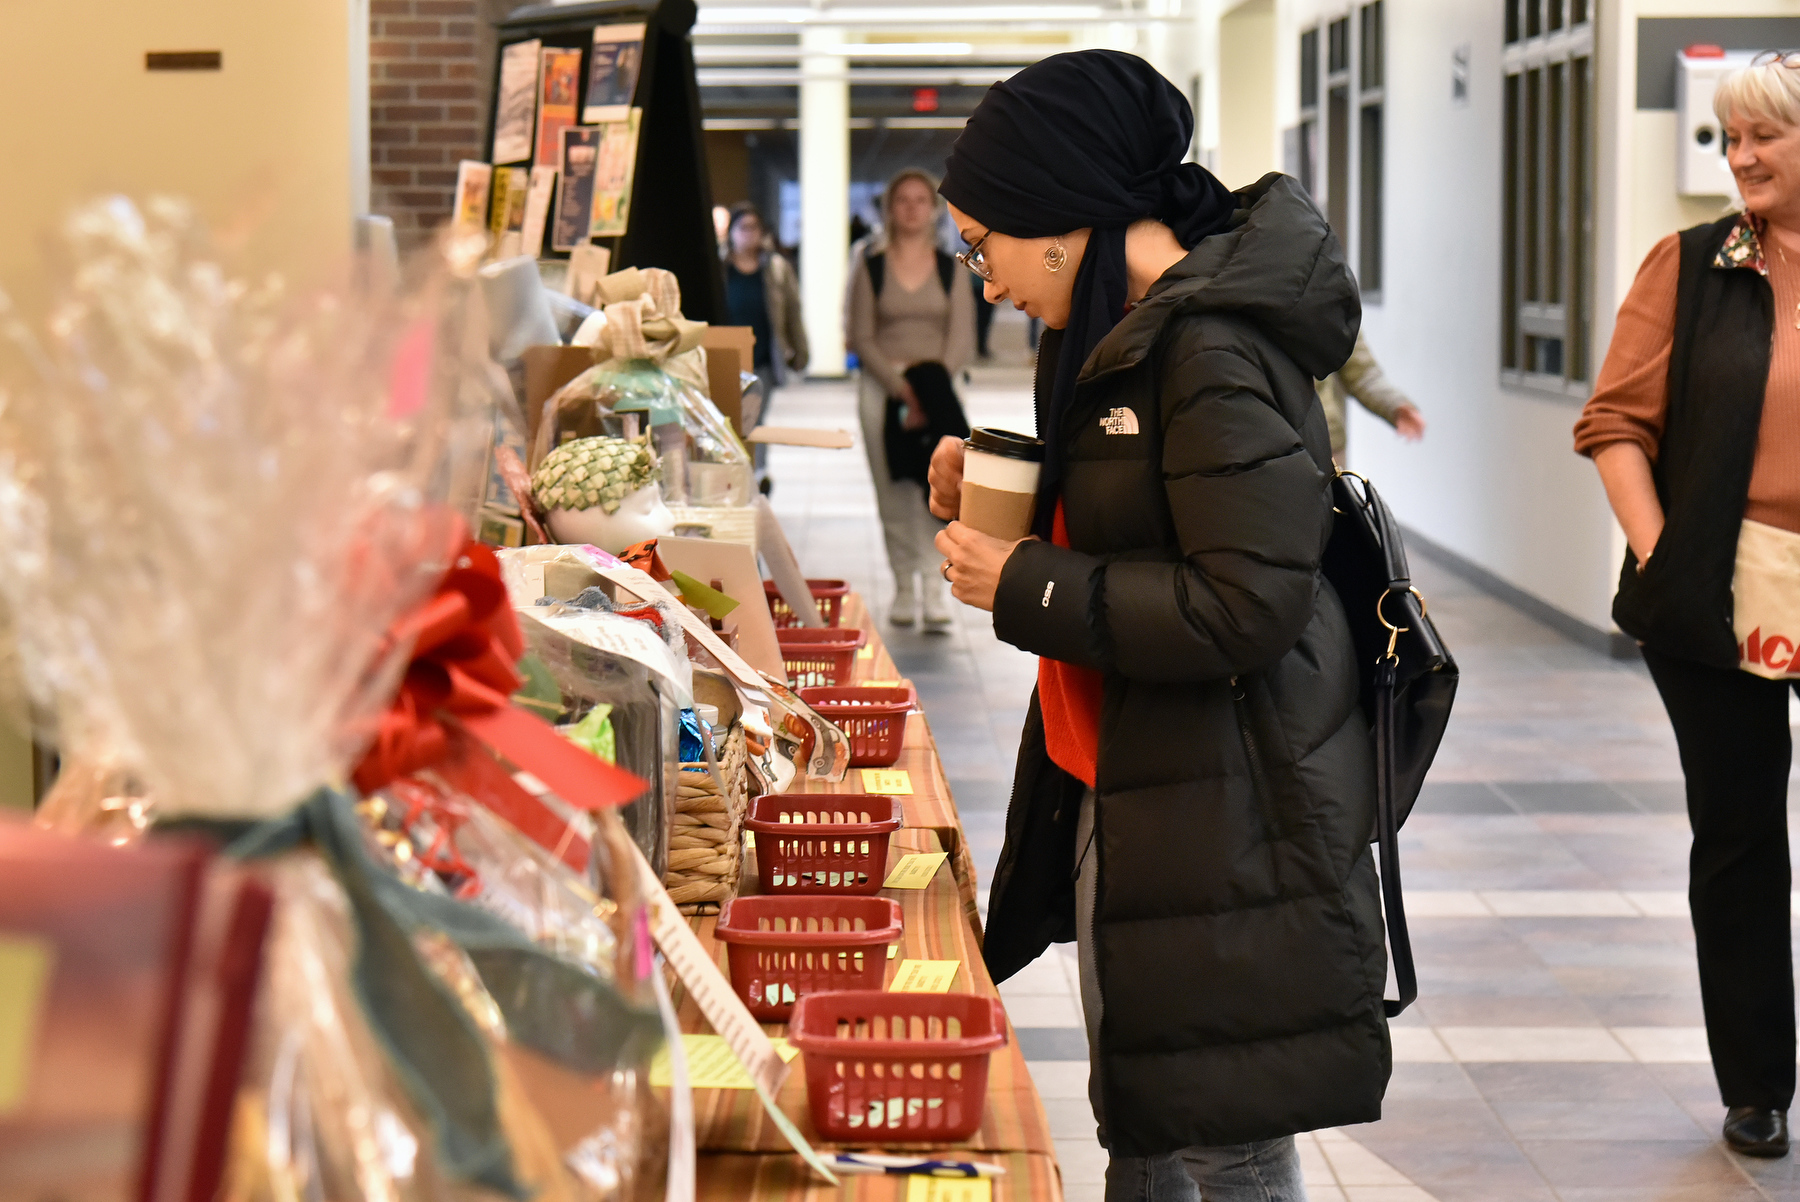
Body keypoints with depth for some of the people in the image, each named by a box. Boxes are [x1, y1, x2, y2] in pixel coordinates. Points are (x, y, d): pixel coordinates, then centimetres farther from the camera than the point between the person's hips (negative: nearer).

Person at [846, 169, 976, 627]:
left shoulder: (951, 268, 8)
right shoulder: (871, 266, 6)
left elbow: (962, 340, 2)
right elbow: (861, 339, 1)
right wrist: (900, 385, -13)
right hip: (882, 387, 0)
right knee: (893, 492, -1)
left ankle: (936, 589, -12)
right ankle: (904, 588, 6)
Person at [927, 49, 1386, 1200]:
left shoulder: (1217, 352, -20)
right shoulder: (1131, 334, 11)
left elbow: (1243, 606, -26)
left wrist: (1023, 585, -18)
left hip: (1224, 823, -10)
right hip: (1126, 791, 10)